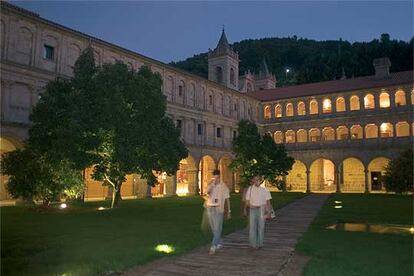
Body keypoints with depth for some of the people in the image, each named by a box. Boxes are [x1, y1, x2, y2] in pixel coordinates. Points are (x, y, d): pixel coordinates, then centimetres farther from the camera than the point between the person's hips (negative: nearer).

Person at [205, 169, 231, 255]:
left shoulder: (223, 186, -1)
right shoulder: (210, 185, 5)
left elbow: (227, 199, 4)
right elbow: (208, 193, -15)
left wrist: (228, 211, 5)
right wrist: (212, 184, -23)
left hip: (218, 209, -4)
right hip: (210, 208, 4)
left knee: (217, 229, -8)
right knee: (213, 228, 12)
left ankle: (213, 247, -9)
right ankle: (219, 243, 29)